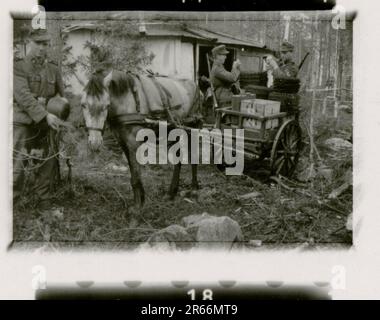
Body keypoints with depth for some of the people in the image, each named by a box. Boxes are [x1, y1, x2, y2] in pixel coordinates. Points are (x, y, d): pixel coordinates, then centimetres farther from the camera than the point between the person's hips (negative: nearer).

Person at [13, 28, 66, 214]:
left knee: (48, 163, 9)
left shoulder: (53, 69, 9)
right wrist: (45, 115, -24)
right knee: (17, 164, -10)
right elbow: (23, 96, -16)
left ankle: (44, 203, 22)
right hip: (22, 122, -5)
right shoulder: (19, 66, -5)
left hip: (46, 123, 5)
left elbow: (61, 96, 15)